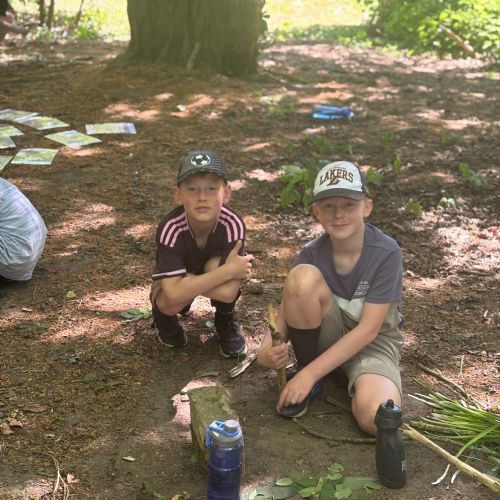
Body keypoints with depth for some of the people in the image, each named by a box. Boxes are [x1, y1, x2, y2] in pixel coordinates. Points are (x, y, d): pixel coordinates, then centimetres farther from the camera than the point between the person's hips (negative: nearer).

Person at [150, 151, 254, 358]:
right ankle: (163, 315, 9)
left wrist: (187, 280, -30)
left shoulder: (233, 224, -34)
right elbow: (175, 293, -43)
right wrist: (228, 271, -42)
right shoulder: (170, 229, -34)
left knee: (217, 266, -33)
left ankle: (226, 321, 0)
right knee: (169, 303, -33)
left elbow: (227, 292, -37)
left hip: (215, 271, 0)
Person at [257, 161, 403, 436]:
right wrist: (267, 349, -34)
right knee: (303, 277, -30)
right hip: (328, 333, 2)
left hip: (372, 341, -2)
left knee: (376, 418, -34)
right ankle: (304, 374, -9)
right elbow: (285, 311, -11)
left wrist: (310, 374, -26)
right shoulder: (312, 254, -14)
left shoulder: (386, 252, -22)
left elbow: (368, 329, -23)